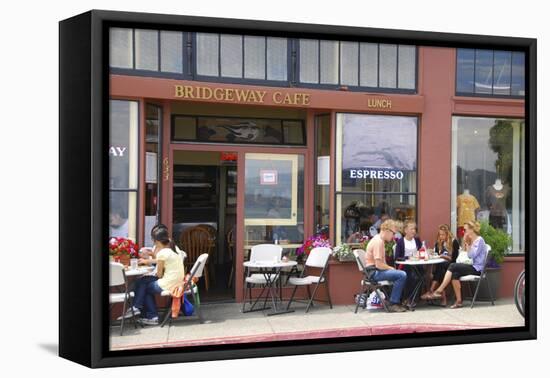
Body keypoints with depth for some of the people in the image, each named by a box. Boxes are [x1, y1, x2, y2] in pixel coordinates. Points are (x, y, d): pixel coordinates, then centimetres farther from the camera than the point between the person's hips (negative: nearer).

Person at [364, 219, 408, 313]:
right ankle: (393, 304, -13)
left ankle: (397, 301, 16)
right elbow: (379, 265, -24)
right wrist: (390, 268, -9)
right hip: (374, 272, -11)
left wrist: (389, 268, 3)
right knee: (402, 275, -21)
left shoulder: (379, 240, 14)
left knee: (402, 274, 16)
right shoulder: (378, 242, -19)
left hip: (376, 271, 11)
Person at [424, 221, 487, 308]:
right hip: (474, 267, 8)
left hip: (477, 269, -8)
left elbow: (471, 255, -19)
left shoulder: (479, 240, -11)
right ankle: (459, 301, -18)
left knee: (453, 266, -21)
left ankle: (439, 291, -20)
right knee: (455, 274, -18)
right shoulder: (473, 240, 16)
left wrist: (467, 243, -14)